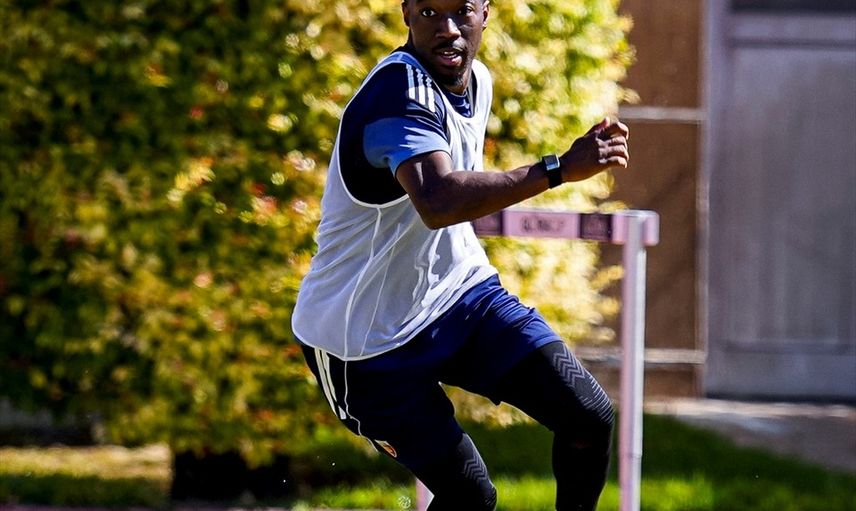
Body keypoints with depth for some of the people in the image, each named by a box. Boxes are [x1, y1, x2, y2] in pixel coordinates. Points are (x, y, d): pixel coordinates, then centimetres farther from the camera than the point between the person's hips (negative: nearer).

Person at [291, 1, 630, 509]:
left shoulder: (478, 80, 3)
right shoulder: (400, 91, -27)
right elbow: (439, 203, -45)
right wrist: (559, 168, -46)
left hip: (461, 293, 7)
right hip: (370, 337, -7)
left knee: (590, 415, -8)